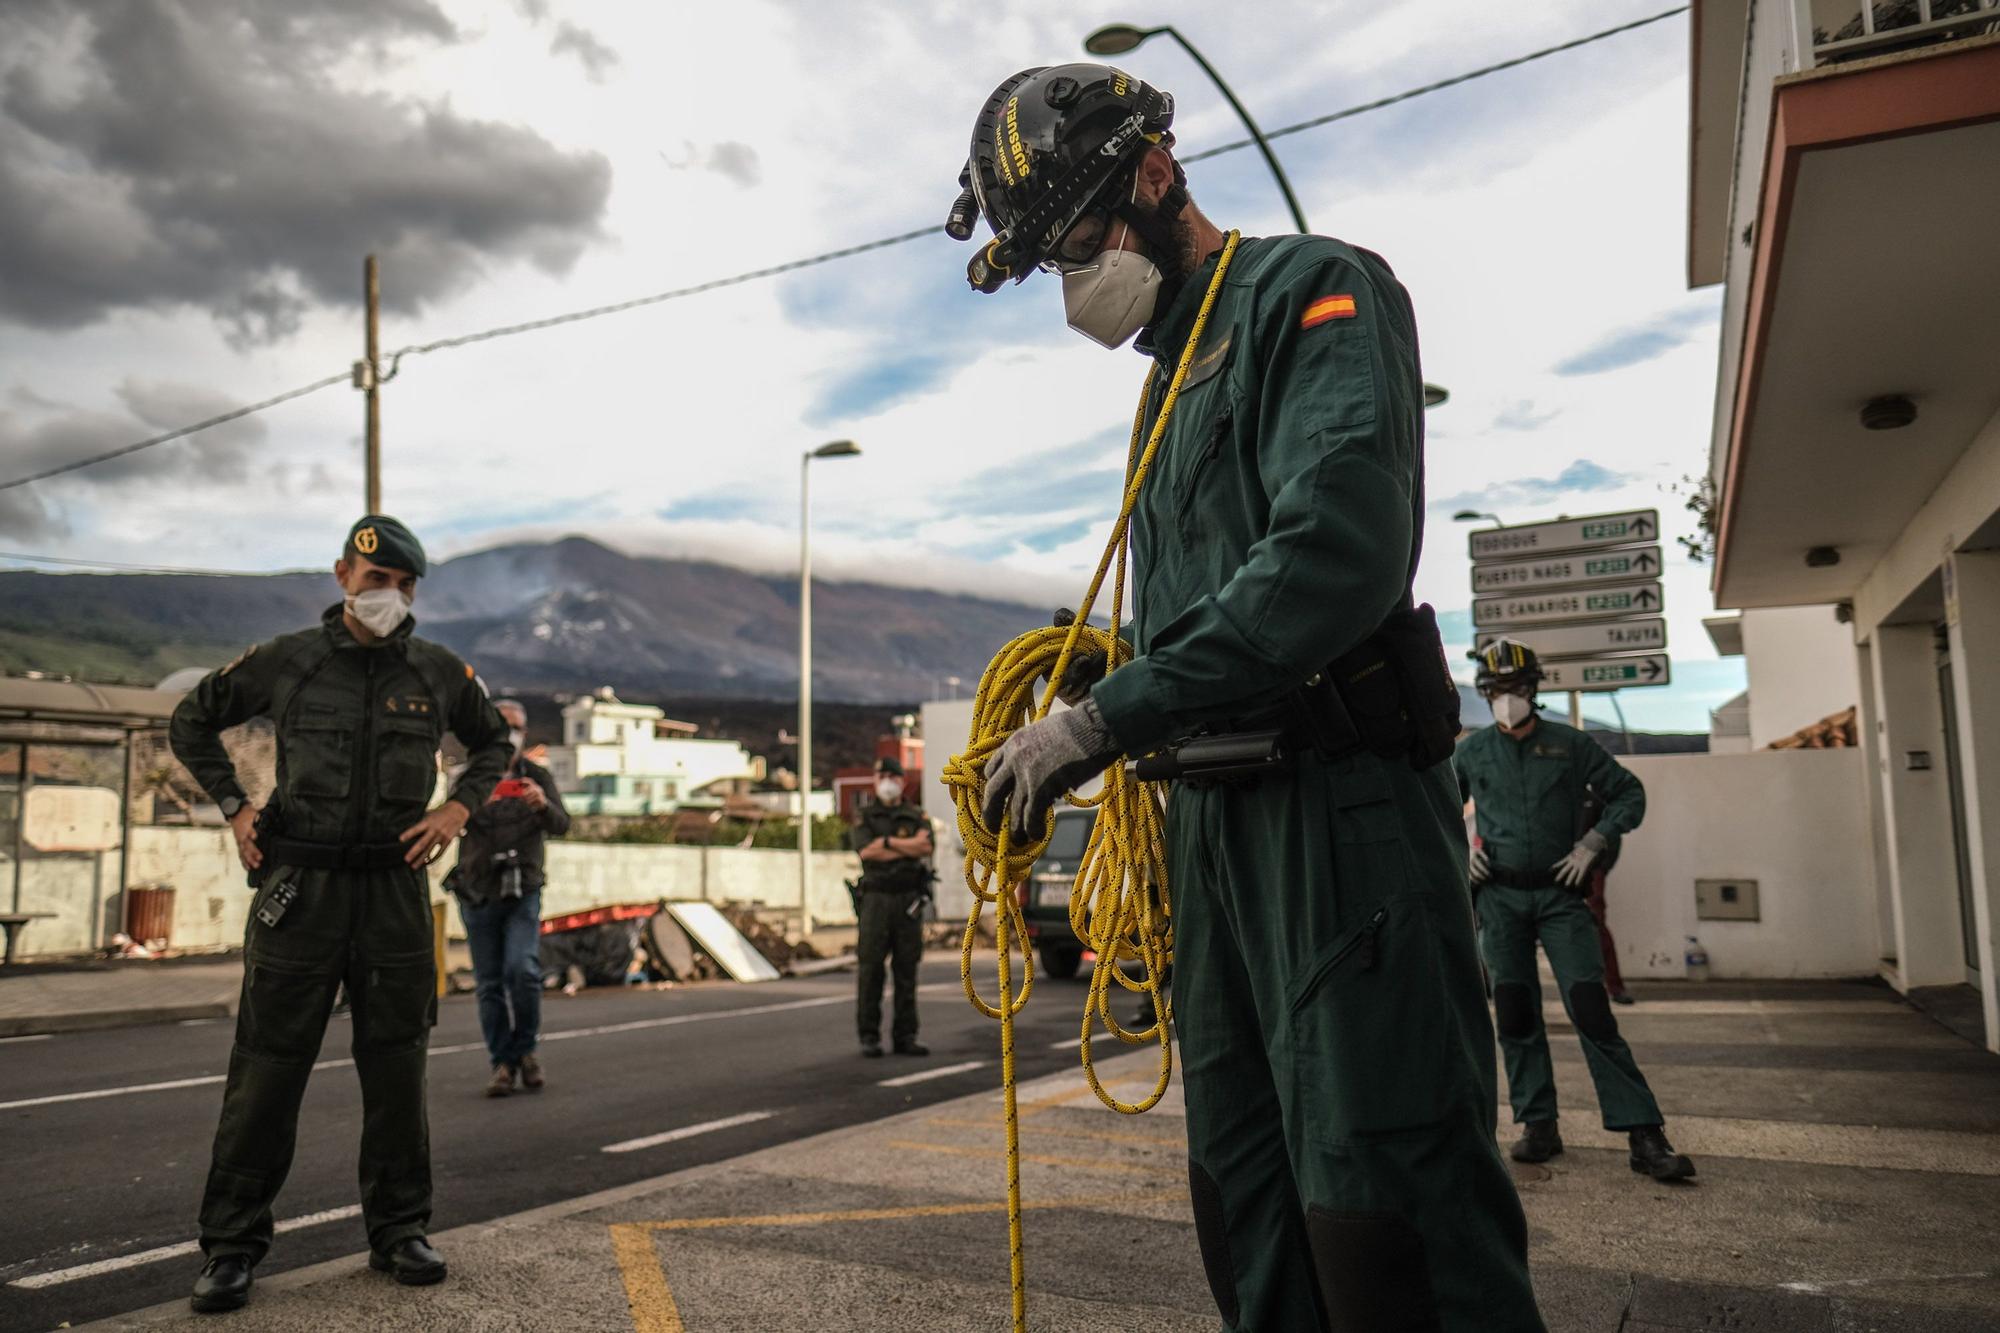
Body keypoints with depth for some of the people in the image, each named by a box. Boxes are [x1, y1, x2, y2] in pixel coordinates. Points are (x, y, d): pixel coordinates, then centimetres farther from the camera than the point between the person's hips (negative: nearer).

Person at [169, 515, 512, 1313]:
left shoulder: (439, 673, 3)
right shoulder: (285, 663, 0)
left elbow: (492, 742, 18)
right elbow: (193, 721, 14)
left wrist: (459, 807, 2)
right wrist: (234, 806, 3)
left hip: (396, 888, 2)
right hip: (300, 886, -1)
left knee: (396, 1068, 7)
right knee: (268, 1068, 2)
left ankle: (400, 1232, 19)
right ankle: (231, 1246, 15)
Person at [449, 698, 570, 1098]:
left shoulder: (537, 777, 0)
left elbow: (561, 826, -13)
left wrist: (544, 804, -37)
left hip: (523, 892, 0)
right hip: (478, 895, 1)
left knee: (523, 970, -15)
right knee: (490, 985, 3)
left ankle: (526, 1049, 5)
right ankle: (502, 1064, 13)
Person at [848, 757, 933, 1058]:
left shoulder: (917, 816, 9)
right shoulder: (864, 817, 7)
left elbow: (927, 848, -10)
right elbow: (866, 852, -12)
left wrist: (887, 842, -11)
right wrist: (908, 846, -9)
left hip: (909, 900, 1)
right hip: (875, 899, -1)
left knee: (907, 969, 3)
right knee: (871, 969, -2)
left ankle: (905, 1036, 9)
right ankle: (869, 1037, 4)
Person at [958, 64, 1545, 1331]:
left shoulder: (1315, 290, -3)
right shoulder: (1167, 382, 23)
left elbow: (1342, 550, -20)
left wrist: (1105, 717, -21)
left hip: (1339, 797, -9)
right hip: (1215, 811, 9)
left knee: (1384, 1206, -7)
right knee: (1248, 1198, 13)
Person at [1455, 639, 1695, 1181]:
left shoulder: (1571, 744, 2)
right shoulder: (1472, 750, 6)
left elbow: (1629, 793, 8)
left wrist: (1593, 842, -3)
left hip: (1559, 894, -2)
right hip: (1500, 897, 2)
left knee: (1591, 1009, -9)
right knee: (1515, 1014, 3)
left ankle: (1645, 1135, -5)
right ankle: (1539, 1126, 14)